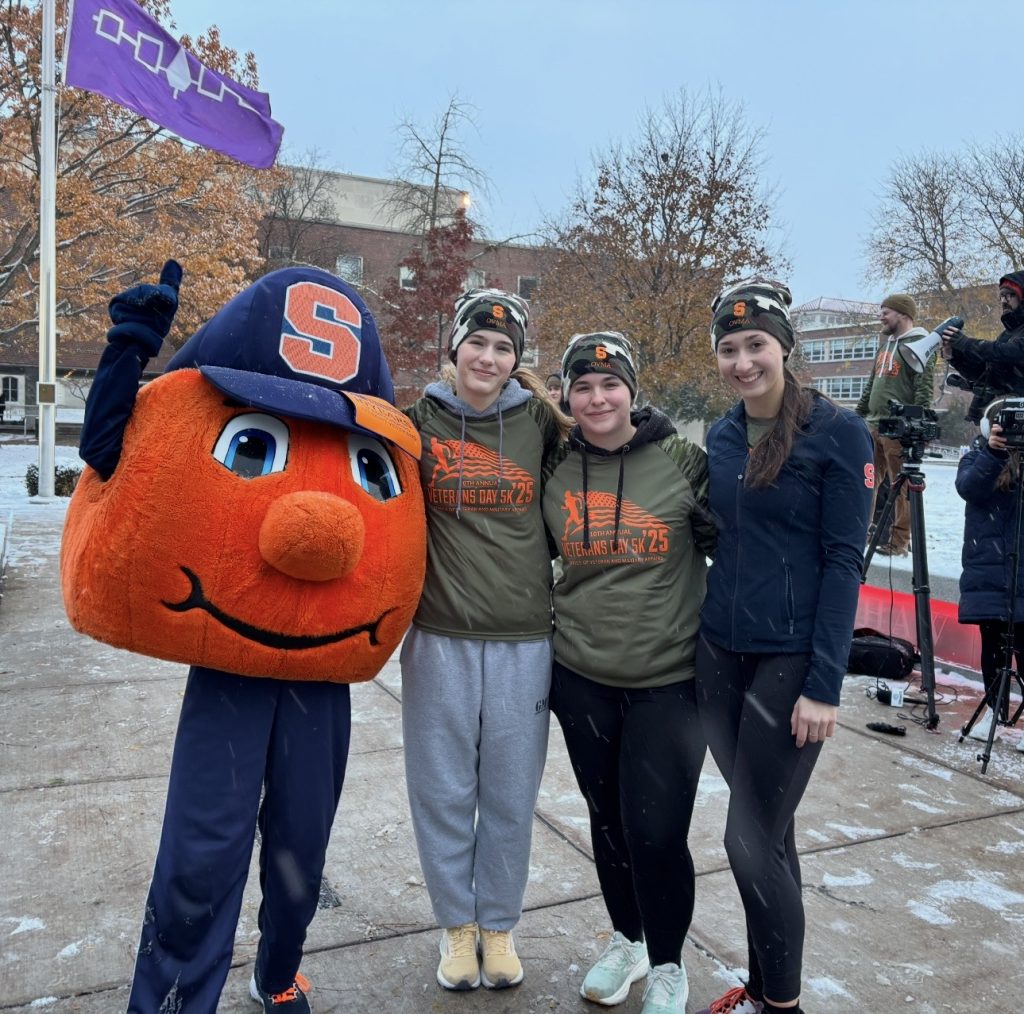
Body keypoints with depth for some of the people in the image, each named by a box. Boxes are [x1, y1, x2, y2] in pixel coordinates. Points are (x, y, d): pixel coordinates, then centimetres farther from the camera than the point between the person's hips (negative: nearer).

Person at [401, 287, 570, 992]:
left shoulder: (540, 423, 2)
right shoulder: (421, 421, 1)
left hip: (524, 640, 0)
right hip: (440, 636, 0)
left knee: (511, 794, 11)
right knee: (443, 791, 11)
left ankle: (498, 925, 34)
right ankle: (457, 924, 34)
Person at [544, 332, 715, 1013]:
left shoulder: (684, 461, -7)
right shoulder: (555, 470, 1)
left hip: (670, 681, -3)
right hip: (581, 680, 3)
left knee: (656, 831, 0)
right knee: (607, 819, 16)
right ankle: (626, 941, 42)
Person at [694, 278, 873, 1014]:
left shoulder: (837, 432, -9)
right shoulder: (721, 438, 8)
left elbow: (844, 562, -11)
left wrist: (824, 684, -15)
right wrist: (696, 638, 10)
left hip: (792, 661, -5)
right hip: (719, 655, 5)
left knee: (751, 837, -1)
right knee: (767, 828, 16)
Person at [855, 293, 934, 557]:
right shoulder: (885, 347, 21)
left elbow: (924, 389, -13)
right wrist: (858, 414, 20)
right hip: (873, 425, 8)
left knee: (900, 485, -4)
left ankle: (899, 541, 1)